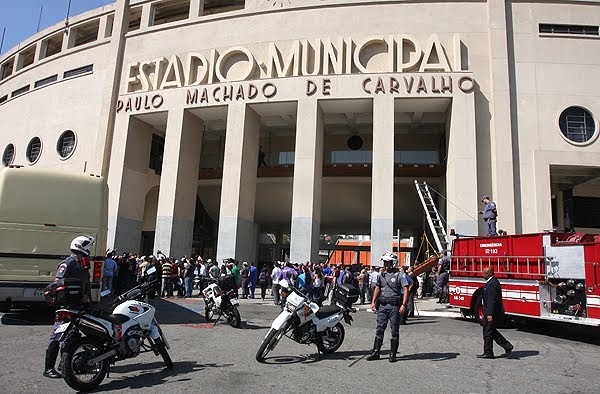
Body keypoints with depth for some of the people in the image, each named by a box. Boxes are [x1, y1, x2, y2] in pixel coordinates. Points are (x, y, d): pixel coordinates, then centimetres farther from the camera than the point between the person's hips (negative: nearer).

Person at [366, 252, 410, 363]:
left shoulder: (400, 275, -6)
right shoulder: (382, 275, 12)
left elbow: (406, 290, -10)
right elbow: (378, 288, 21)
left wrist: (403, 305, -19)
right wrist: (373, 301, 14)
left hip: (395, 306, -5)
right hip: (383, 305, 5)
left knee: (394, 330, 3)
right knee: (379, 329, 6)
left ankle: (393, 354, 12)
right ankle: (375, 352, 11)